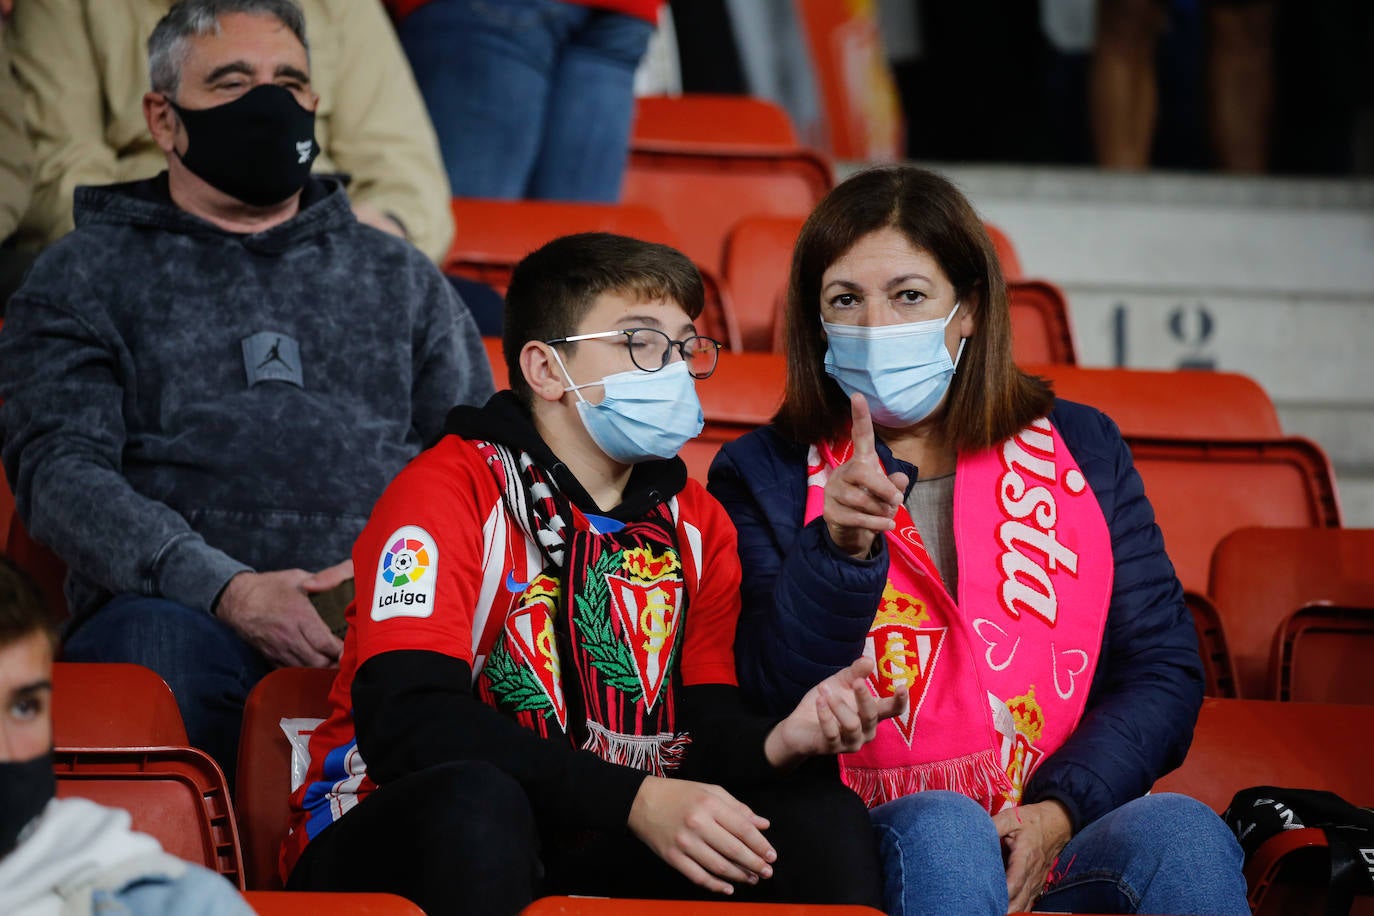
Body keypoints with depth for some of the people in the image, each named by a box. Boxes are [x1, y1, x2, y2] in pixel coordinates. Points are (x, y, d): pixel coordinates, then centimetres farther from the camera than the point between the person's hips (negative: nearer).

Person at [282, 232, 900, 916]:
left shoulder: (695, 525, 10)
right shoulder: (450, 491, -10)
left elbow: (702, 731, 2)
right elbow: (408, 724, -24)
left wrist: (778, 743, -24)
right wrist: (636, 800, -31)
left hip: (597, 847, 5)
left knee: (822, 818, -16)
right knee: (473, 798, -38)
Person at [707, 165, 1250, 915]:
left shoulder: (1080, 450, 16)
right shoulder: (764, 475, 9)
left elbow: (1164, 670, 10)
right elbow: (772, 708, -3)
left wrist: (1062, 811, -8)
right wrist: (840, 550, -19)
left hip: (1059, 847, 2)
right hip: (878, 851, -2)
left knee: (1181, 832, -30)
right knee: (942, 825, -36)